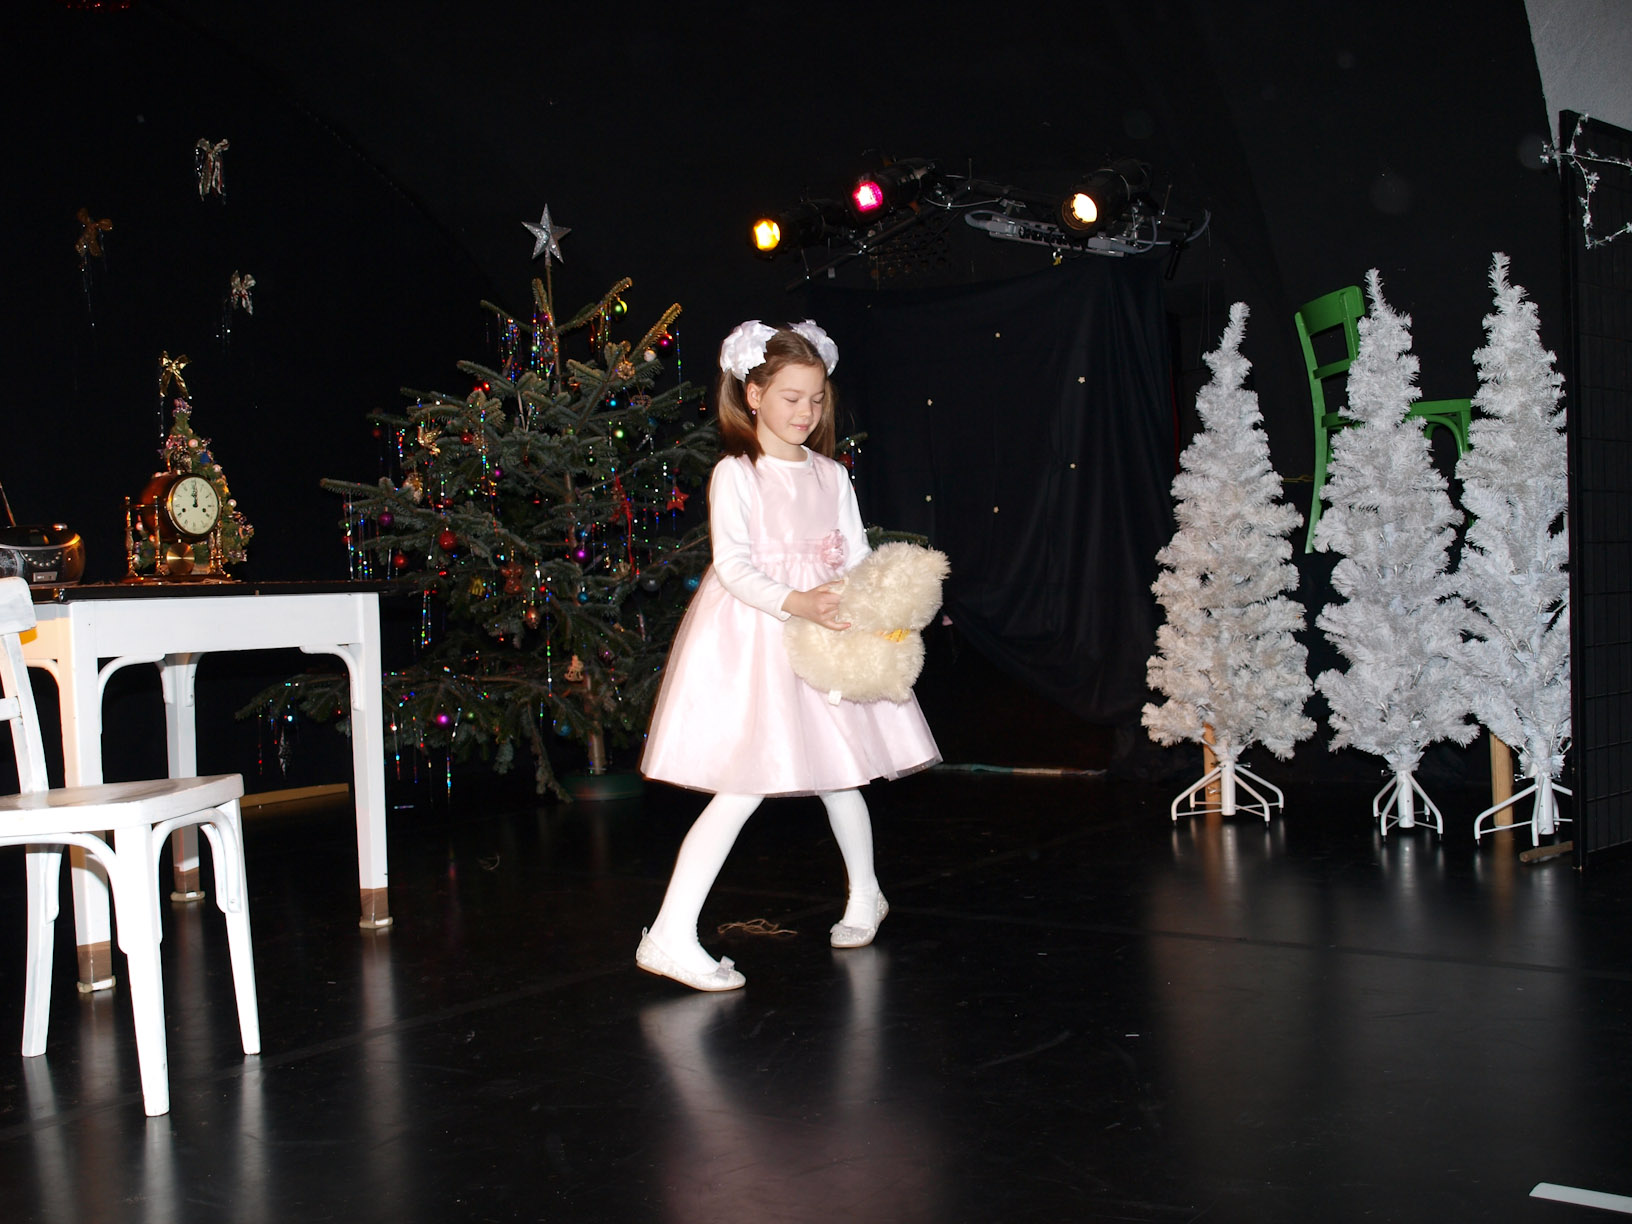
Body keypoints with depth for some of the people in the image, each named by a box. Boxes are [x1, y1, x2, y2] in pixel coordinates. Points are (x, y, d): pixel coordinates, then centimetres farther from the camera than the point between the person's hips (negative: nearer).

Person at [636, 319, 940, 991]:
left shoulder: (832, 477, 10)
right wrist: (794, 602, -29)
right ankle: (671, 936, -11)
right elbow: (732, 566, -14)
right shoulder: (736, 475, -6)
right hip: (754, 638, -5)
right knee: (744, 785, -13)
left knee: (839, 771, 15)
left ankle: (865, 895, 40)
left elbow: (857, 558, 8)